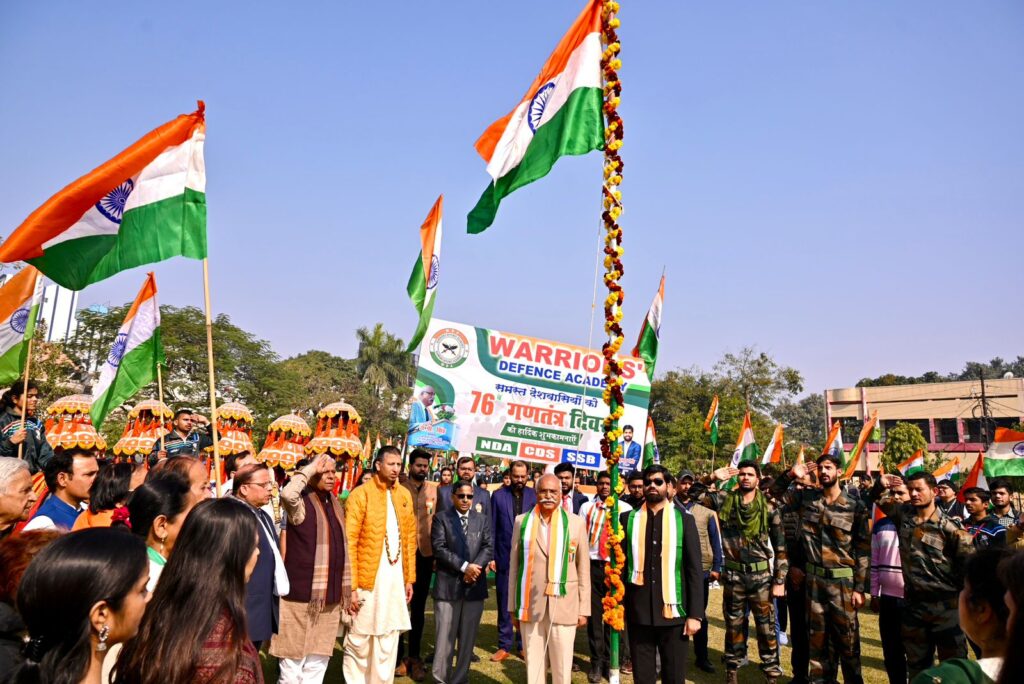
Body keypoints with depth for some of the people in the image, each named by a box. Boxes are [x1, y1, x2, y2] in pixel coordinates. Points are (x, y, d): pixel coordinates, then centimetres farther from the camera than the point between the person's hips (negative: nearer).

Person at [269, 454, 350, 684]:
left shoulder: (335, 504, 11)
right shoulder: (301, 503, -9)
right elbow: (288, 494, -35)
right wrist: (310, 468, -22)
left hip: (331, 597, 7)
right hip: (302, 596, -6)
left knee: (318, 661, 15)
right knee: (293, 660, 3)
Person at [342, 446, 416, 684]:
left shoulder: (405, 495, 8)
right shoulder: (360, 494, -9)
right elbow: (349, 543, -11)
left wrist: (410, 577, 11)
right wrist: (350, 585, -14)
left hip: (396, 578, 5)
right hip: (368, 579, -5)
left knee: (388, 643, 12)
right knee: (358, 642, 8)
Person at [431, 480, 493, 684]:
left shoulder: (483, 520, 11)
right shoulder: (441, 518, 2)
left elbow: (488, 547, 3)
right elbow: (439, 548, -9)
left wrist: (475, 567, -14)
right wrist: (464, 566, -15)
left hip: (475, 586, 3)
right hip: (448, 585, -3)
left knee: (468, 637, 9)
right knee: (444, 637, 2)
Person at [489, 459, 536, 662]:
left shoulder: (534, 495, 0)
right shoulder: (498, 495, 1)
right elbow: (492, 528, 2)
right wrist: (491, 556, -1)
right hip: (504, 556, 1)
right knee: (504, 603, 9)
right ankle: (505, 645, 20)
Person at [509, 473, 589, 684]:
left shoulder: (576, 522, 2)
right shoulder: (522, 521, 5)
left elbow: (583, 568, 4)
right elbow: (514, 565, 7)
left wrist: (584, 609, 2)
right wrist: (513, 607, 7)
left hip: (564, 606, -1)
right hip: (530, 605, 1)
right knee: (533, 666, 6)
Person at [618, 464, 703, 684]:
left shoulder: (684, 520, 2)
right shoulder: (629, 519, 4)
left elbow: (695, 570, 1)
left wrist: (695, 614, -4)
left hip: (674, 612, -1)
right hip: (638, 613, 1)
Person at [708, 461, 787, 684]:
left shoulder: (769, 509, -4)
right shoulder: (724, 501, -3)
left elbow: (780, 547, -1)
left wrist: (780, 580, -4)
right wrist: (713, 478, -11)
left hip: (761, 576, -1)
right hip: (733, 575, 1)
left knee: (766, 628, 7)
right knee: (733, 626, 13)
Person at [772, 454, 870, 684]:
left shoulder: (856, 507, -7)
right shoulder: (807, 498, 1)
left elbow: (863, 550, -5)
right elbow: (776, 492, 13)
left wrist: (860, 587, -8)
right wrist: (790, 475, -6)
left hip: (843, 580, -3)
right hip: (814, 578, 3)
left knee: (847, 638, 6)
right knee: (817, 637, 13)